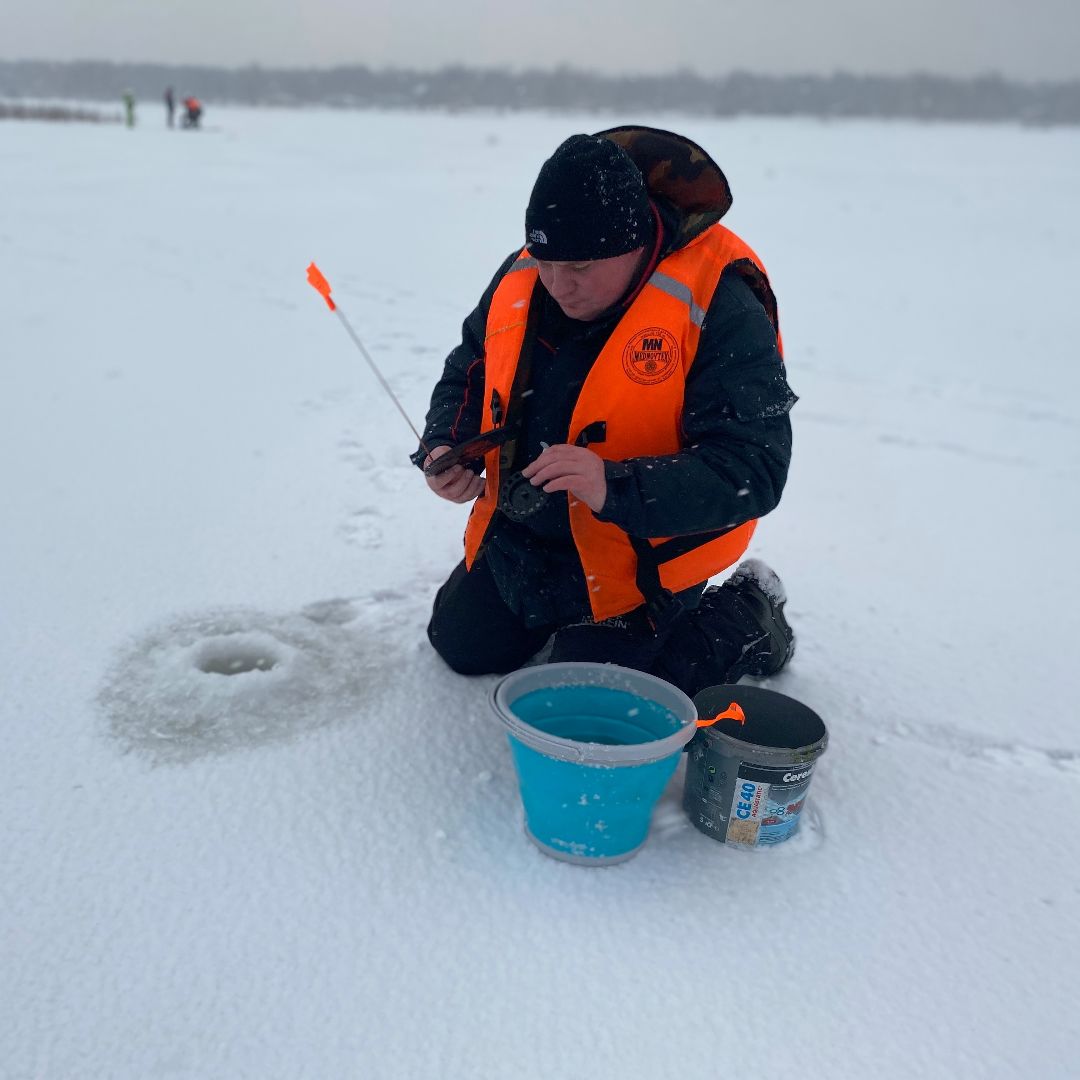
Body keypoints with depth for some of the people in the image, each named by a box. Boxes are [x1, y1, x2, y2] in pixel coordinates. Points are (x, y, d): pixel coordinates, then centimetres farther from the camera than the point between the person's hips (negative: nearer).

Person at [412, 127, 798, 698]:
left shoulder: (718, 308, -26)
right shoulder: (521, 277, -7)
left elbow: (752, 470, -30)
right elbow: (467, 374, 8)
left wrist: (615, 487, -42)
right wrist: (446, 446, -14)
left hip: (641, 556, -7)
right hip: (517, 536, 7)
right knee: (460, 644, 19)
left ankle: (747, 618, 16)